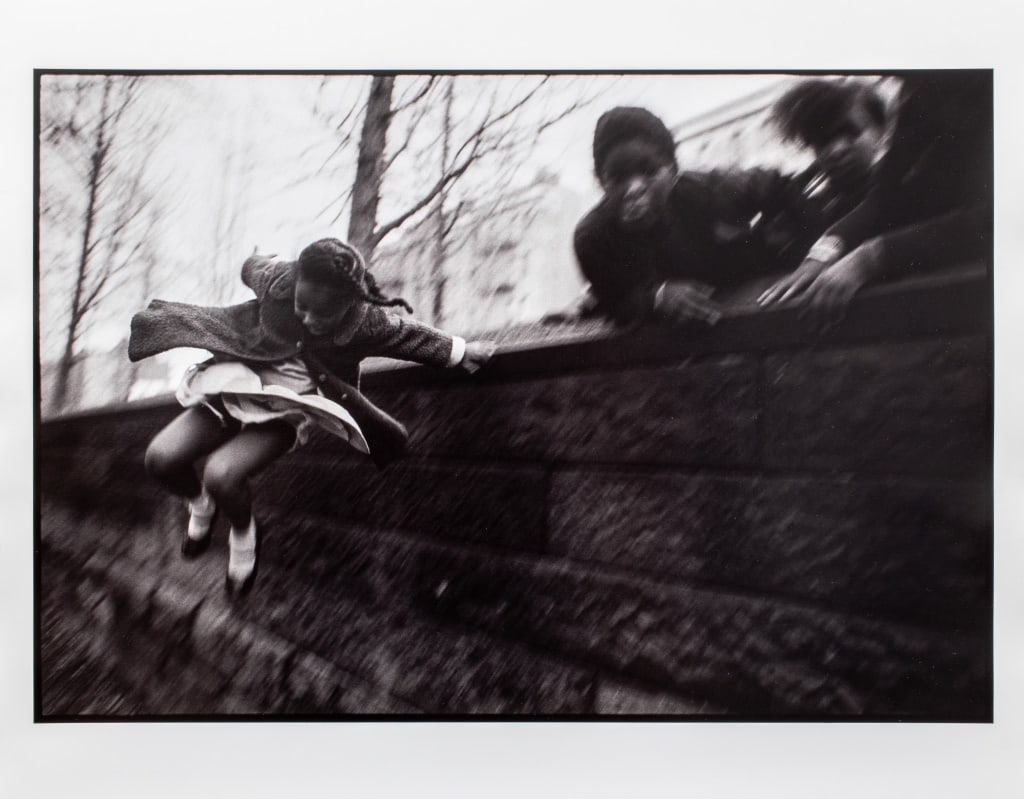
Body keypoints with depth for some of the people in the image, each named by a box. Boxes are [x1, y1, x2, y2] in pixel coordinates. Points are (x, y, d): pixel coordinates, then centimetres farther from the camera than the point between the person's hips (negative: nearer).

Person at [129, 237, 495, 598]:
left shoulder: (366, 321, -19)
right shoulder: (276, 280, -15)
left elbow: (411, 334, -1)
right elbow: (251, 266, 10)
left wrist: (461, 352, 11)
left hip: (292, 407, -3)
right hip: (238, 382, 4)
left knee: (221, 475, -28)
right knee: (161, 458, -12)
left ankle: (244, 539, 7)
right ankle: (200, 505, 25)